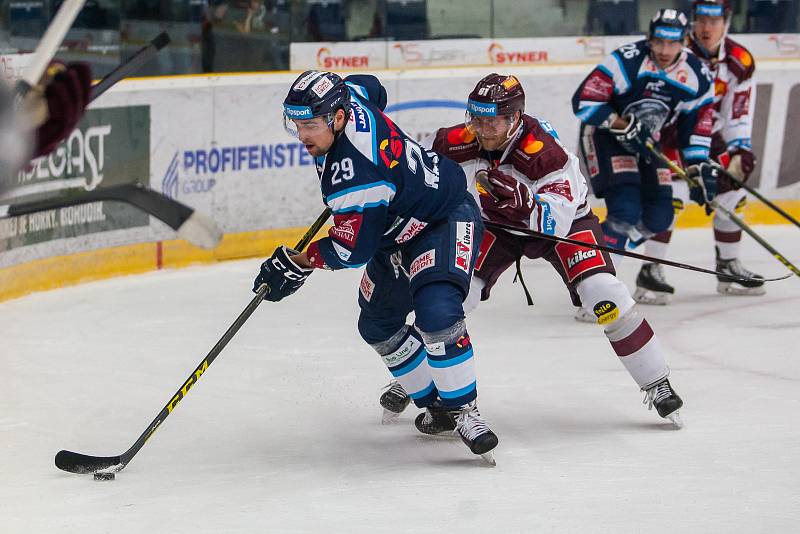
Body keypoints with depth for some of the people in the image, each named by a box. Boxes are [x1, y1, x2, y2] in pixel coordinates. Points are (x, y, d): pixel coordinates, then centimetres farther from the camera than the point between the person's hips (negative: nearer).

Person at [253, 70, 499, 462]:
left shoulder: (355, 176, -38)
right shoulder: (344, 98, -14)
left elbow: (352, 250, -29)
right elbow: (371, 87, 12)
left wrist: (295, 264, -16)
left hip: (446, 220, -11)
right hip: (401, 228, 11)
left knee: (436, 312, -32)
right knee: (378, 325, 12)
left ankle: (464, 409, -19)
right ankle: (435, 404, 24)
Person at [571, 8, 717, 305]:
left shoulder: (697, 78, -9)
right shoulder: (627, 61, -25)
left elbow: (696, 125, 2)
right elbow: (583, 102, -23)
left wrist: (700, 169, -6)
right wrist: (623, 125, -30)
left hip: (644, 142, 7)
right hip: (603, 133, -7)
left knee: (659, 217, 3)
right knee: (626, 209, -24)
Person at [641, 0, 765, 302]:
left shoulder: (740, 61, -7)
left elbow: (738, 115, -4)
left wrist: (740, 150, -16)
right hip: (668, 132, -6)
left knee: (732, 195, 6)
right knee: (672, 195, -22)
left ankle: (728, 266, 23)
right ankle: (650, 271, -18)